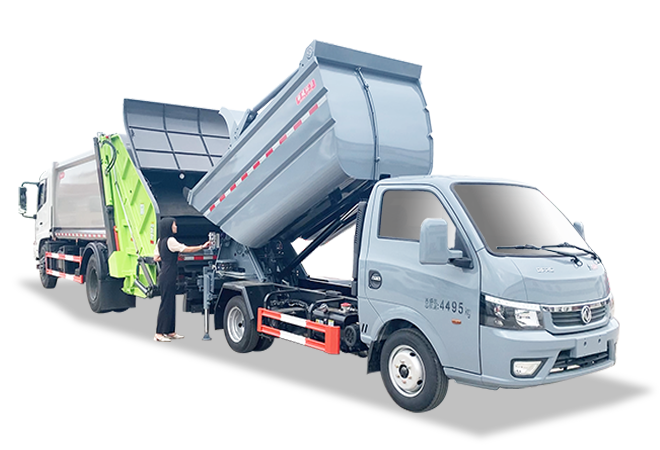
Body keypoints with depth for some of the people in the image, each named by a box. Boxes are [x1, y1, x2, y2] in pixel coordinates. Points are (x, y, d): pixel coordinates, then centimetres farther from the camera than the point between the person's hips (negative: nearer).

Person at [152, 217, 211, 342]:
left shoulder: (161, 241, 13)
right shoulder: (170, 240, -15)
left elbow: (156, 258, 18)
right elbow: (187, 249, -17)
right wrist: (202, 247, -15)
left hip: (164, 275, 10)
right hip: (168, 276, -10)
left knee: (171, 303, 14)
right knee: (166, 304, -6)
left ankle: (171, 332, 20)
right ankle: (158, 334, -3)